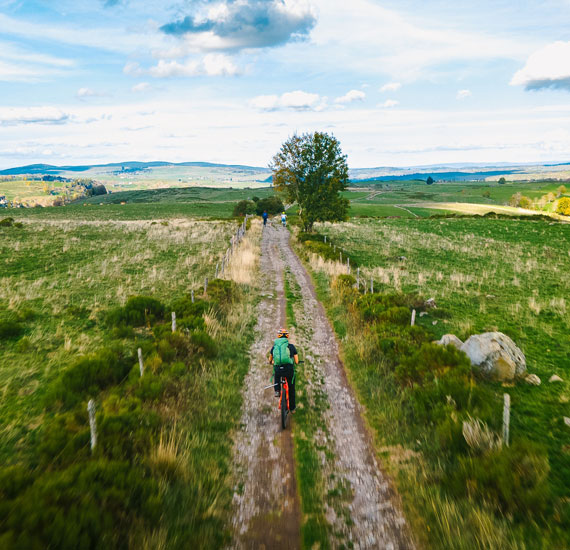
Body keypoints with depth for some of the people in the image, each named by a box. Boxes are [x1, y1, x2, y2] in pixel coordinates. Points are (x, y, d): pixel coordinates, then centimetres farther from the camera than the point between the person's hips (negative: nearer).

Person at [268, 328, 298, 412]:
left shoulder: (274, 346, 13)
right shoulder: (291, 346, 7)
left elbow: (270, 361, 25)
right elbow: (296, 362, 7)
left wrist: (272, 362, 48)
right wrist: (294, 362, 30)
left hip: (278, 370, 1)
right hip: (289, 369, -1)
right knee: (291, 389, 21)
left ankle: (277, 390, 18)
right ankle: (292, 408, 30)